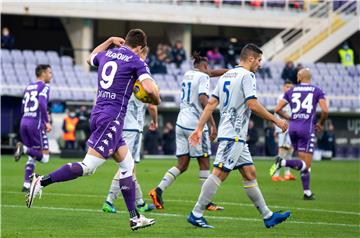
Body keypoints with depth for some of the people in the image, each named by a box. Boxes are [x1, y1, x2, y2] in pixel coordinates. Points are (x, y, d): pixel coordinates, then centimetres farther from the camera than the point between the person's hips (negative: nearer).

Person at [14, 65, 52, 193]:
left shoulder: (28, 87, 19)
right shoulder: (44, 86, -3)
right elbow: (42, 103, -20)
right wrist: (47, 122, -16)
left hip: (24, 121, 7)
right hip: (36, 123, -7)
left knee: (32, 157, 15)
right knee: (44, 157, -3)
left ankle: (26, 185, 5)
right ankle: (24, 149, -26)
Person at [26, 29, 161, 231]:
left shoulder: (107, 54, 15)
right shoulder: (136, 61, -5)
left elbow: (91, 58, 39)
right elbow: (150, 89, -16)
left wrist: (110, 41, 41)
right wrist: (156, 100, 5)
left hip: (98, 114, 9)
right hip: (113, 117, -9)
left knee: (128, 165, 13)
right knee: (88, 167, -11)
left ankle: (135, 217, 13)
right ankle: (42, 182, -16)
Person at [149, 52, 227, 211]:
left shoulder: (188, 74, 16)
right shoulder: (203, 77, -6)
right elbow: (203, 99, -20)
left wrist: (226, 71, 44)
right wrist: (212, 124, -22)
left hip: (181, 123, 7)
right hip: (196, 124, -7)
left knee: (182, 164, 7)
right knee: (204, 163, 2)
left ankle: (158, 190, -8)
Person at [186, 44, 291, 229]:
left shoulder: (226, 75, 17)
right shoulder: (247, 75, -9)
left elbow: (211, 104, 14)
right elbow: (252, 104, -18)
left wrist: (199, 128, 12)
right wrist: (276, 120, -10)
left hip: (238, 137, 10)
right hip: (233, 135, -10)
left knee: (250, 174, 10)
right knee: (219, 174, -10)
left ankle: (268, 216, 12)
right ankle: (196, 214, -9)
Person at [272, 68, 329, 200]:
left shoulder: (291, 91, 11)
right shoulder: (317, 91, 3)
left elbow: (277, 109, 8)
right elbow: (325, 110, -10)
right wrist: (320, 124, 8)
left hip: (293, 128, 4)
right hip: (307, 128, -4)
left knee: (305, 162, 14)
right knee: (306, 164, -4)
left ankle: (307, 192, 11)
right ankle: (282, 162, -28)